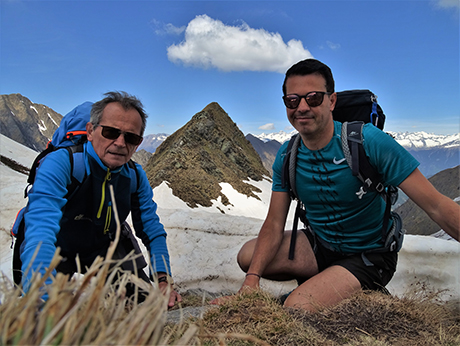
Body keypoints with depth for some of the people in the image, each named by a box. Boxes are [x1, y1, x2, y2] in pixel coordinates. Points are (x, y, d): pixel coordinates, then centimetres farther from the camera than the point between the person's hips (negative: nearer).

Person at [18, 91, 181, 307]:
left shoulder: (135, 176, -15)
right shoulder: (59, 163, -32)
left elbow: (152, 230, -6)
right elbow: (41, 231, -45)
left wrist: (163, 280, -19)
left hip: (105, 249, 4)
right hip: (57, 252, -3)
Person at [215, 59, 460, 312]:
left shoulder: (368, 141, -23)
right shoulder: (286, 156, -8)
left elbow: (437, 207, -23)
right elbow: (274, 224, -8)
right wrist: (251, 280, -22)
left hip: (369, 256, -5)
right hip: (320, 244, 5)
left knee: (296, 309, -22)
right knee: (248, 256, -8)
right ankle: (318, 281, 11)